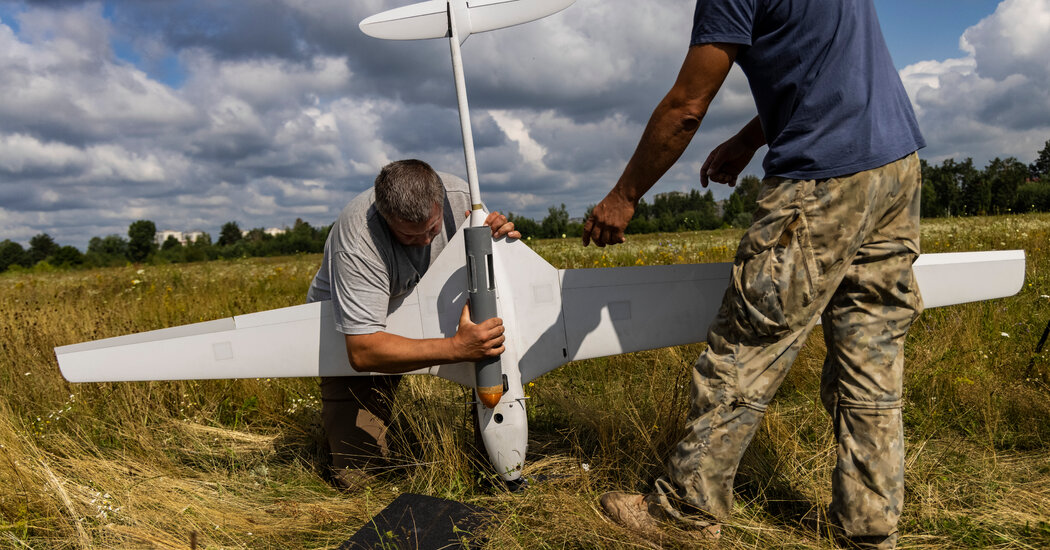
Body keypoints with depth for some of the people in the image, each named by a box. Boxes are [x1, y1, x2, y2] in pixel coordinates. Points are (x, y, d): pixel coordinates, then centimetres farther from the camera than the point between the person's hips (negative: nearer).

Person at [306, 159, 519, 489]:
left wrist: (495, 238, -28)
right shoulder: (357, 240, -38)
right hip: (357, 329, -4)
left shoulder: (458, 195, -22)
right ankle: (337, 413, 25)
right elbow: (362, 353, -41)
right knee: (355, 473, -9)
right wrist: (456, 348, -50)